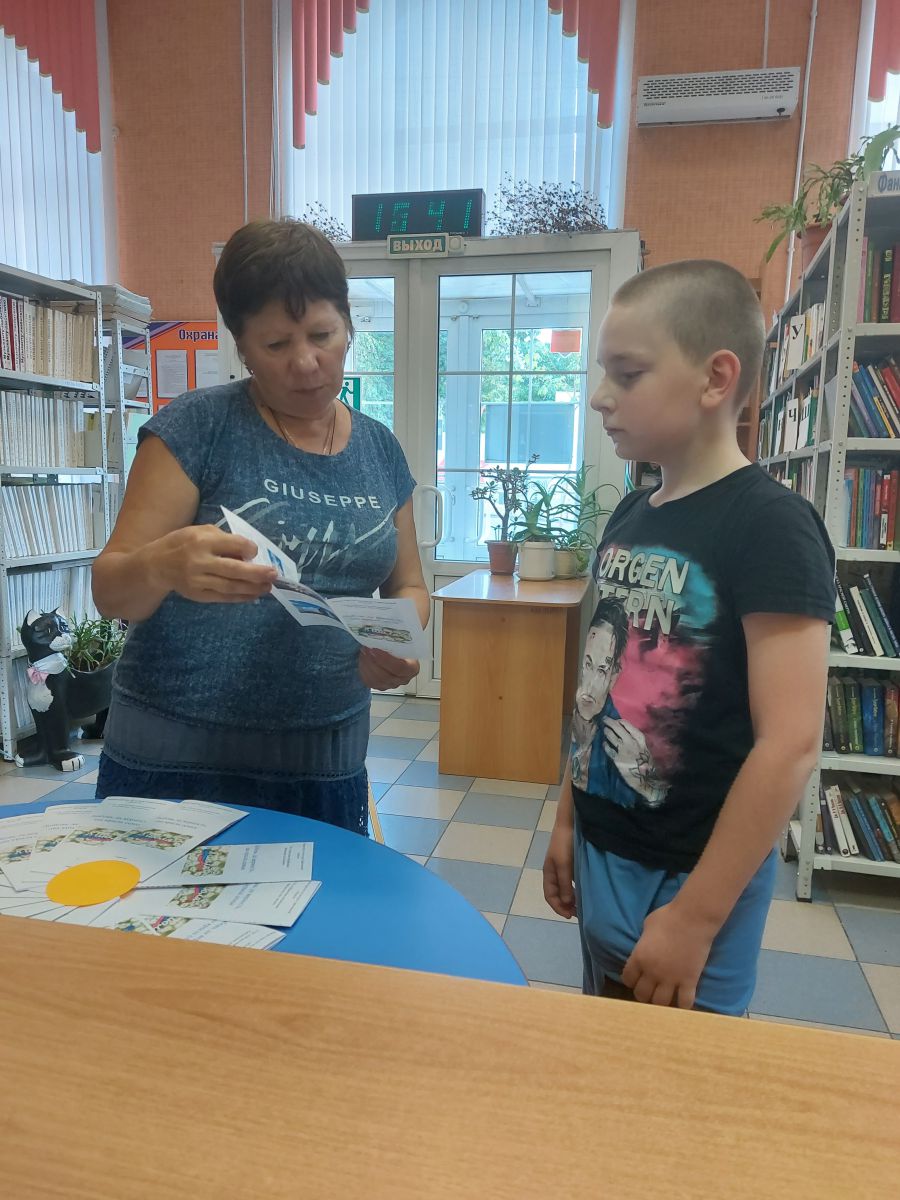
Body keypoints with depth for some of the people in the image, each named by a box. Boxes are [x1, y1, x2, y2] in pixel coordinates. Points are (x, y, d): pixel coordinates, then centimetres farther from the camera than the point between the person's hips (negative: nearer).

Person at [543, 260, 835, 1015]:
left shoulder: (770, 526, -18)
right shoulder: (629, 517, 4)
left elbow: (791, 745, -22)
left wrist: (695, 917, -20)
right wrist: (568, 820, 14)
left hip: (691, 877, -7)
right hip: (605, 854, 7)